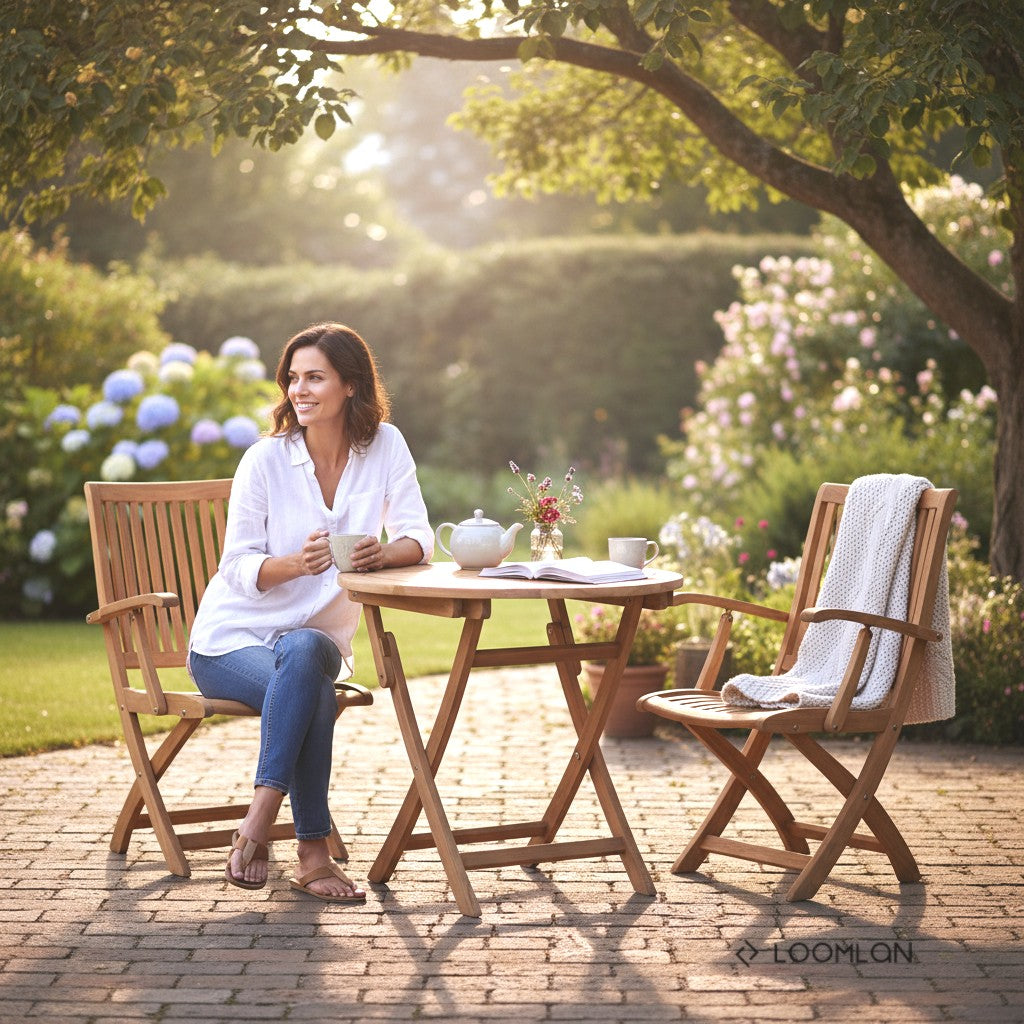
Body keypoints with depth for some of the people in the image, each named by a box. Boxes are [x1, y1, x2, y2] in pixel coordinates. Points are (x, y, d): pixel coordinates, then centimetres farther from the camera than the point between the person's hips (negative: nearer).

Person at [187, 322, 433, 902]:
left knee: (304, 652, -35)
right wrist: (297, 563, -30)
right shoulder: (265, 459, -9)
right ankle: (313, 852, -33)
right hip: (231, 639, -2)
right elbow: (237, 567, -9)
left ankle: (259, 821, -33)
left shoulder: (385, 446, -2)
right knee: (309, 679, -34)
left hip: (317, 640, 2)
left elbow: (418, 538, -9)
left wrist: (383, 553, -32)